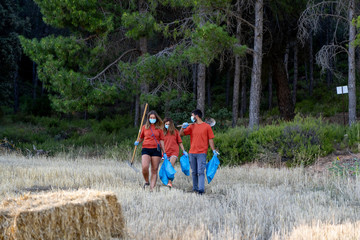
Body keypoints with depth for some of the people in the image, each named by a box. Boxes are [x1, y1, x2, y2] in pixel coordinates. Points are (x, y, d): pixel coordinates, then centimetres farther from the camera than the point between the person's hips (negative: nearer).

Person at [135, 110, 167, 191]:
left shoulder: (159, 128, 10)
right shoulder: (144, 127, 11)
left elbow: (161, 140, 11)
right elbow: (141, 138, 24)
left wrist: (164, 152, 7)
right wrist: (137, 142, 2)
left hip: (156, 150, 0)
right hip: (146, 149, 0)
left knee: (154, 170, -1)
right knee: (144, 167, -19)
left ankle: (152, 188, 2)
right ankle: (147, 182, 6)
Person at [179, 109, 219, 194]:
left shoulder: (207, 126, 1)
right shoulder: (191, 127, 13)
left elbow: (210, 139, 2)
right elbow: (181, 134, 12)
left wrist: (214, 150, -6)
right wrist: (183, 127, -7)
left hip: (201, 153, -5)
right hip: (192, 152, 5)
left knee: (200, 172, -11)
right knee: (194, 172, 8)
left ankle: (201, 189, -16)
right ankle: (195, 188, 15)